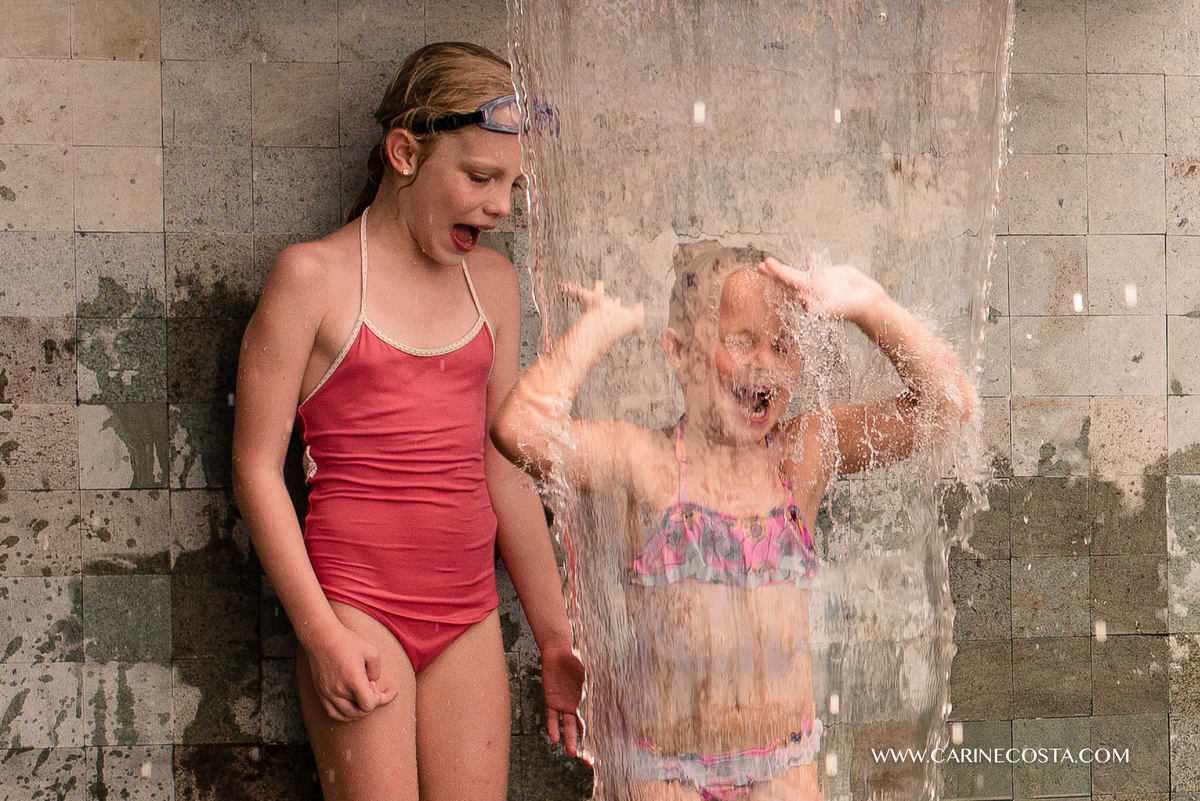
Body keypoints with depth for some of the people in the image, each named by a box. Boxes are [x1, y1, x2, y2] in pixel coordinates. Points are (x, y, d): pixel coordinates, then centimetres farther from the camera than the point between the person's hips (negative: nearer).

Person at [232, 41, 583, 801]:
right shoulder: (314, 276, -4)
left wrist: (556, 640, 16)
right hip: (356, 604, -5)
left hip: (469, 615, 5)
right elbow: (257, 466, -5)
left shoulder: (493, 283, 11)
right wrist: (320, 632, -12)